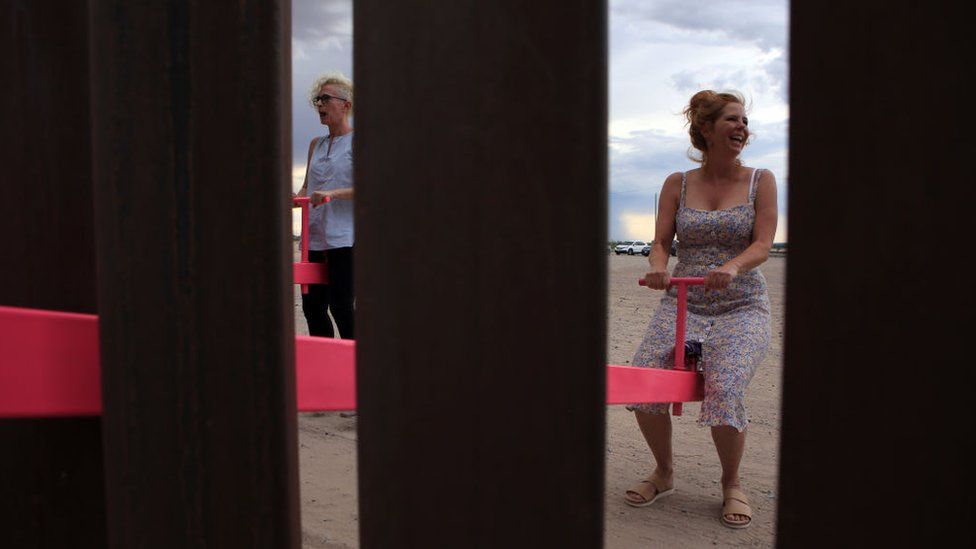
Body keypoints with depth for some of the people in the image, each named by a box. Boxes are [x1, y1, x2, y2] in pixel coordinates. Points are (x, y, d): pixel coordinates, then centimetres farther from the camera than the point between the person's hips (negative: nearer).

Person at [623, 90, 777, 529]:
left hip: (741, 307, -2)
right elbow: (661, 241, 4)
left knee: (723, 389, -27)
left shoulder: (760, 180, 4)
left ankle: (731, 483, 3)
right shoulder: (677, 184, 8)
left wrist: (732, 267, -26)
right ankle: (664, 472, 8)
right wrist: (658, 268, -19)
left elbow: (762, 245, -4)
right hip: (682, 302, 2)